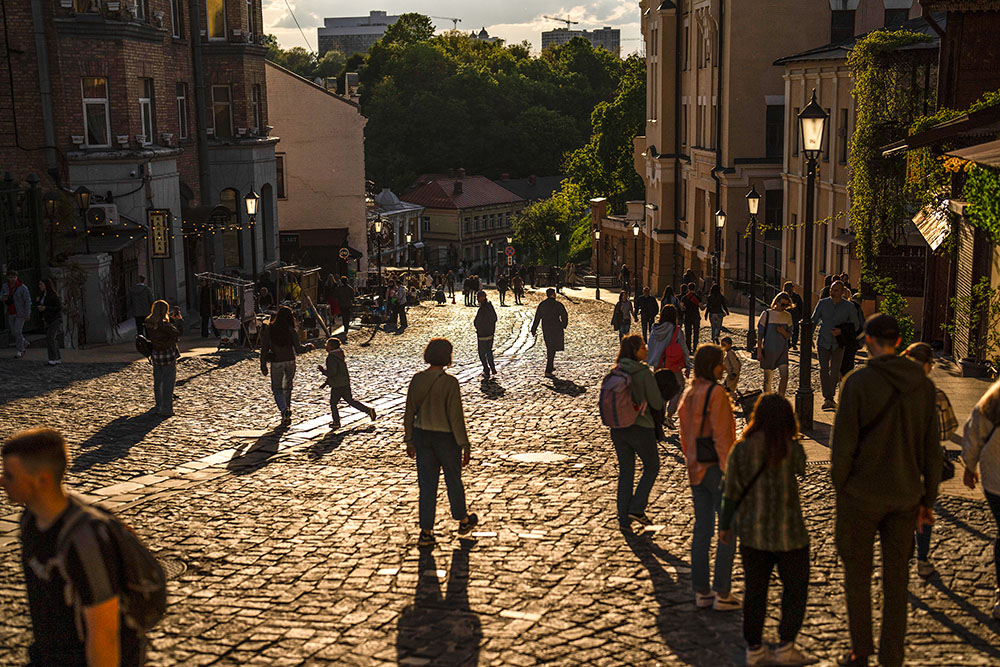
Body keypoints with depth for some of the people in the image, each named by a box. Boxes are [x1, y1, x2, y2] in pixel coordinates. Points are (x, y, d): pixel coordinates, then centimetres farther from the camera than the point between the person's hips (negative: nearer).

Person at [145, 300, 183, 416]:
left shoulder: (149, 323, -2)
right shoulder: (164, 325, -24)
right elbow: (178, 333, -17)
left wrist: (172, 317, 12)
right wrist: (180, 320, -4)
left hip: (155, 354, 7)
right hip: (168, 354, -7)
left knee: (157, 381, 15)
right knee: (168, 382, 2)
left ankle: (159, 408, 23)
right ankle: (166, 410, 5)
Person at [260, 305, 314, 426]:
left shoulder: (269, 329, -7)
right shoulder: (291, 331, -9)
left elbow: (264, 349, -5)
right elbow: (298, 349, -9)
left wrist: (263, 366, 2)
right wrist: (308, 346, 10)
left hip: (276, 363, -1)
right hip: (290, 362, 1)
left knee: (277, 389, 8)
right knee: (287, 388, 17)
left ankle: (284, 409, -17)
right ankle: (286, 416, 21)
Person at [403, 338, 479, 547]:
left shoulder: (417, 380, -4)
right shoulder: (450, 382, -19)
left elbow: (409, 414, 2)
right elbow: (456, 417, -18)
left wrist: (409, 440, 13)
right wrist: (465, 446, -11)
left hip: (422, 436, 4)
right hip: (446, 437, -4)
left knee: (427, 484, 10)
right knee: (453, 479, 17)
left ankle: (426, 532, 9)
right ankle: (463, 520, 38)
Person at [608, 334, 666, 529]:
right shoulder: (644, 373, -16)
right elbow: (656, 403, -12)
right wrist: (662, 403, 10)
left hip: (618, 428, 5)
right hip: (640, 427, -5)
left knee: (625, 470, 15)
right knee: (652, 466, 15)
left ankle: (624, 518, 16)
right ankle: (636, 508, 6)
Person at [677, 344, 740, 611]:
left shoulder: (688, 394, 8)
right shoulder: (716, 393, -16)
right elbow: (721, 436, -19)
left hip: (696, 471, 8)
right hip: (717, 469, -7)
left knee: (702, 529, 12)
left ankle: (701, 591, 16)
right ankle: (722, 594, 3)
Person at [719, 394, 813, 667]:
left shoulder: (740, 450, -7)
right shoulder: (792, 449, -15)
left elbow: (731, 493, -1)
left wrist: (725, 525, 12)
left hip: (752, 532, 3)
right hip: (788, 532, -3)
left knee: (755, 590, 13)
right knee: (795, 589, 13)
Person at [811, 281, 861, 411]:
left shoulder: (849, 307, -3)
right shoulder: (823, 303, 0)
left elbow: (856, 325, 2)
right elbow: (814, 321, 8)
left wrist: (842, 331, -13)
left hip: (838, 344, 0)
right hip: (823, 342, 0)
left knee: (835, 371, 4)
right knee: (824, 369, -10)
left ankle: (830, 397, 20)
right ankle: (827, 398, -8)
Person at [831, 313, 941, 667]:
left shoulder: (858, 382, -13)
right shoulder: (923, 384, 0)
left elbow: (843, 444, -13)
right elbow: (931, 450, 3)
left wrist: (840, 491, 0)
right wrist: (927, 500, 11)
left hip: (861, 495, -4)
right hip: (904, 498, 4)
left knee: (857, 575, 13)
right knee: (895, 581, 11)